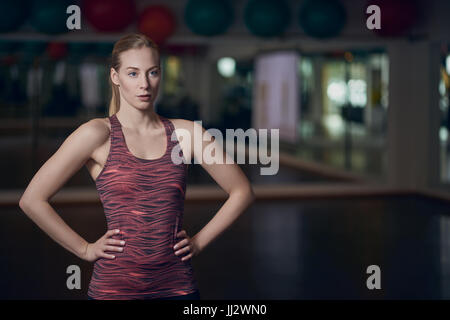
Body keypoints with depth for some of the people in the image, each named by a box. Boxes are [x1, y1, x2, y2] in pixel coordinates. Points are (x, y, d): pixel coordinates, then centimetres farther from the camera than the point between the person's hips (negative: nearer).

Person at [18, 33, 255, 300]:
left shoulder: (186, 133, 3)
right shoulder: (97, 134, -6)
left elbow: (243, 191, 12)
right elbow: (32, 200, -6)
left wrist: (199, 241, 5)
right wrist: (85, 249, -3)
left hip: (177, 286, 2)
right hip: (115, 286, -2)